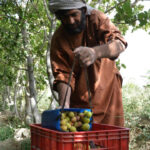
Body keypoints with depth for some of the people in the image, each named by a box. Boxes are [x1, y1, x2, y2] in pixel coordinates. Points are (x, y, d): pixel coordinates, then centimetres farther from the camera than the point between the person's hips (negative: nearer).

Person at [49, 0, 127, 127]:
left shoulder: (96, 18, -13)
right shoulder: (58, 39, -9)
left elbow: (119, 43, -29)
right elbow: (63, 74, -13)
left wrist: (95, 52, -51)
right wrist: (64, 104, -30)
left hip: (108, 91, 0)